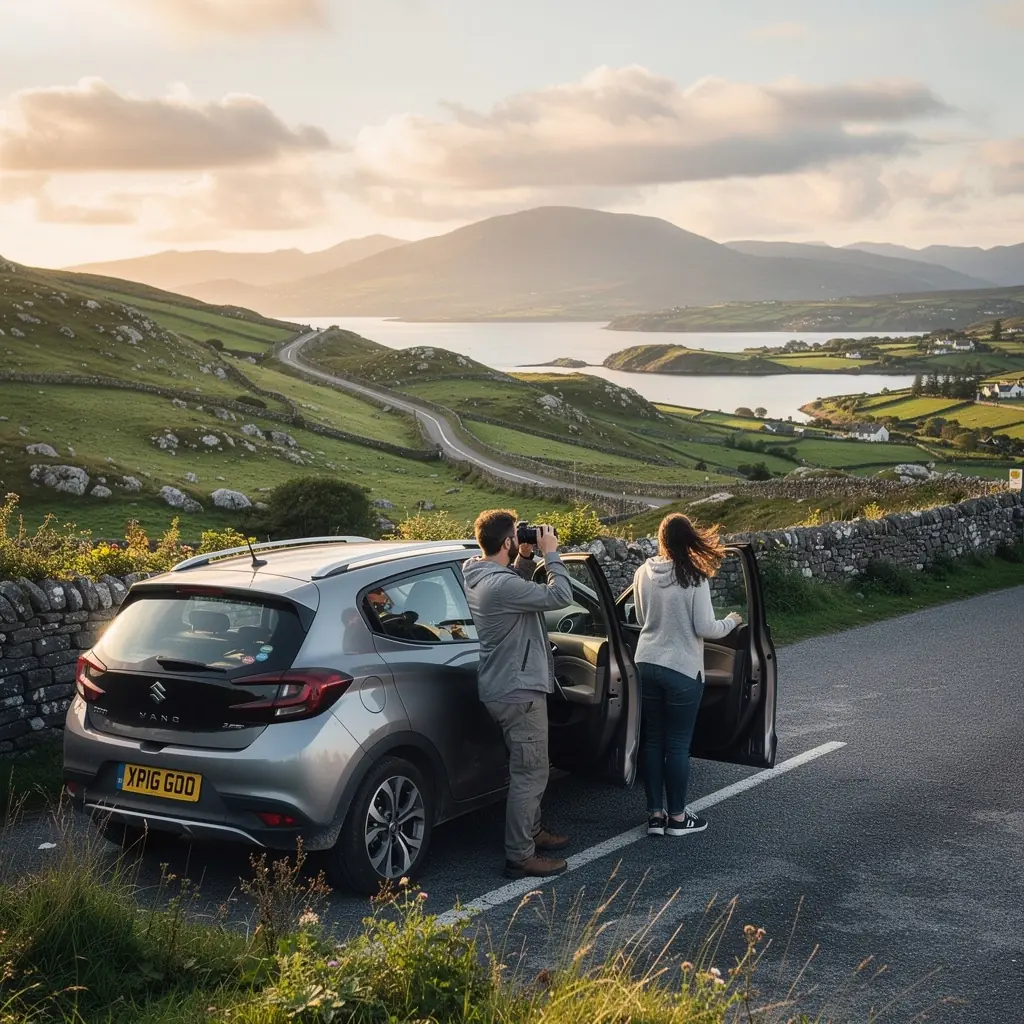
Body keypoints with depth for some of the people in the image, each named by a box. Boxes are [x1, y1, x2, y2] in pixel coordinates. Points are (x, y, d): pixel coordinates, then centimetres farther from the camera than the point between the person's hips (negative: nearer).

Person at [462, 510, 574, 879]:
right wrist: (550, 553, -11)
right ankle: (520, 856, 4)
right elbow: (560, 596, -23)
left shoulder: (476, 576, 5)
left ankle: (531, 832, 38)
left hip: (504, 687, 11)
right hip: (519, 692, -11)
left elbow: (522, 591, 22)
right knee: (530, 774, -2)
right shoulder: (502, 584, -27)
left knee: (529, 769, 24)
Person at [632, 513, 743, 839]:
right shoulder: (694, 578, -14)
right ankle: (677, 817, 14)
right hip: (682, 670, -4)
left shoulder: (643, 574, -1)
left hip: (647, 665, 4)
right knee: (678, 744, 5)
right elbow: (705, 628, -13)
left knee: (653, 739, 12)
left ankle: (655, 814, 17)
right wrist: (731, 621, 6)